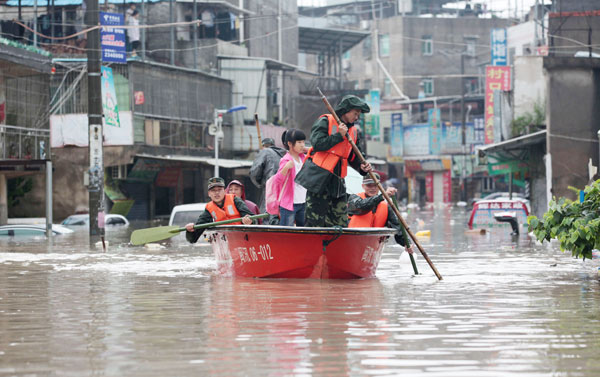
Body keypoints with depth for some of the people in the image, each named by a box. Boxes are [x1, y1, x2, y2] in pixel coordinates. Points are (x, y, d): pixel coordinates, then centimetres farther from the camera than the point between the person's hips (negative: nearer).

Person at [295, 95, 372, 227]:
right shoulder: (325, 122, -2)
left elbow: (352, 158, 25)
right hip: (318, 177, -7)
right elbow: (317, 143, -16)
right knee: (315, 221, -8)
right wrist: (339, 136, -11)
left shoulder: (353, 132, 19)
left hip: (337, 181, 7)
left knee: (341, 223, 0)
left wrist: (361, 167, 4)